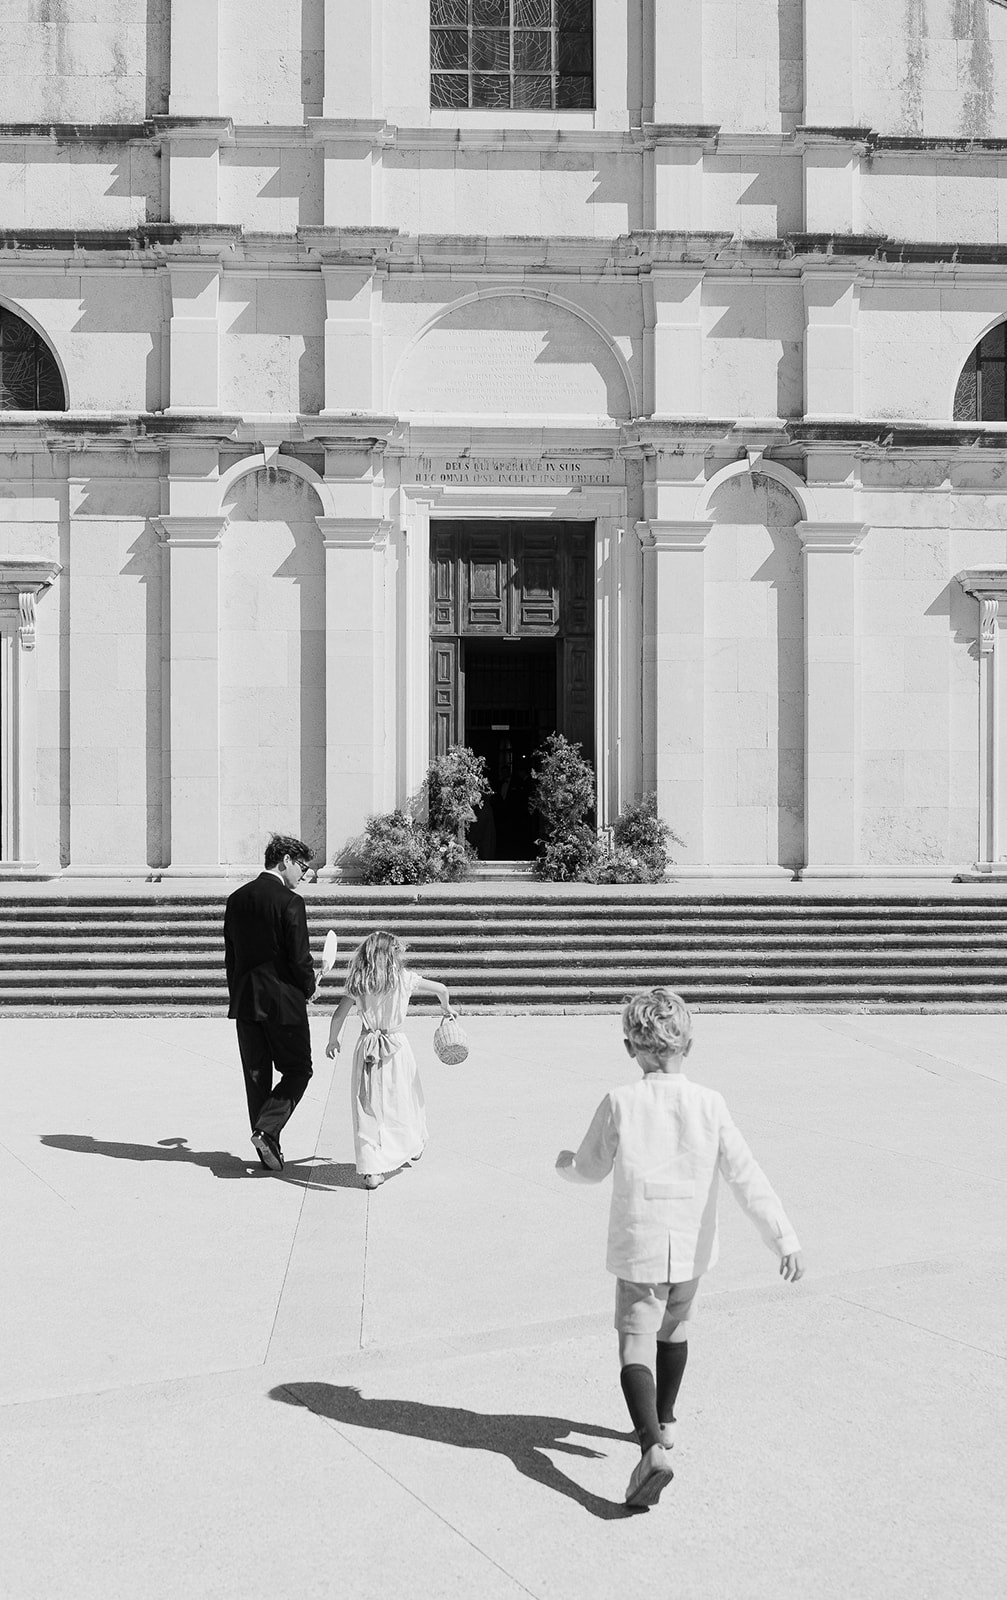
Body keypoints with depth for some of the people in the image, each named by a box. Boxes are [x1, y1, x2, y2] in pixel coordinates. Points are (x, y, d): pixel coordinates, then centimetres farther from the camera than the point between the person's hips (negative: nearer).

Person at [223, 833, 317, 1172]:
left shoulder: (236, 899, 7)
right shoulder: (290, 902, -14)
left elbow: (230, 955, 11)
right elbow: (300, 958, -14)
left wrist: (238, 996, 18)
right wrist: (308, 989, 5)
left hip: (244, 1001, 6)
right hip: (283, 999, -6)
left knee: (256, 1076, 12)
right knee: (298, 1069, 8)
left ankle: (268, 1148, 17)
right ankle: (266, 1130, -8)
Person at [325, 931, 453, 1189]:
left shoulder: (356, 983, -2)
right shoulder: (405, 979, -3)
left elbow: (339, 1015, -1)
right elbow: (440, 988, 6)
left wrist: (332, 1040, 16)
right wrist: (446, 1008, 27)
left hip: (367, 1048, 0)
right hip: (396, 1047, 0)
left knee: (368, 1108, 3)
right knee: (403, 1100, 19)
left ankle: (372, 1170, -4)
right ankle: (411, 1150, 40)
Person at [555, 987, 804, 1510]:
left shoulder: (619, 1103, -12)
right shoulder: (709, 1105, -8)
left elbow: (591, 1169, 1)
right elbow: (746, 1178, -12)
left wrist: (564, 1163, 23)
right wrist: (785, 1240, -12)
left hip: (638, 1248, -3)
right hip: (691, 1248, 3)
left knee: (635, 1348, -3)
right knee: (674, 1331, 25)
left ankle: (654, 1448, -24)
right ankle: (663, 1423, 43)